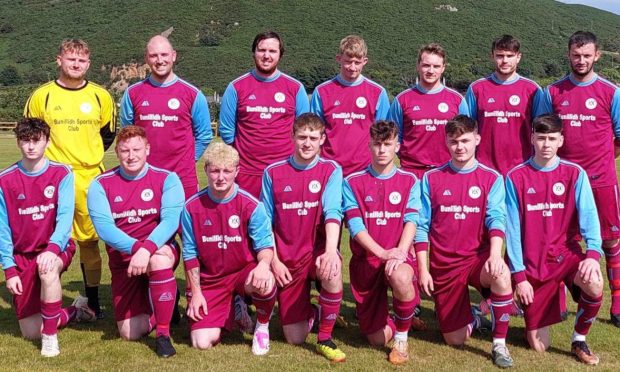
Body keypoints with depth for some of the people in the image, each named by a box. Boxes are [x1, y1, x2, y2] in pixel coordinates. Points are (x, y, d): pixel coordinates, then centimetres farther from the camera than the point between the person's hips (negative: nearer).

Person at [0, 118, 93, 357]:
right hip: (23, 256, 2)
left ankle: (50, 336, -21)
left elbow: (65, 216, -17)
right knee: (31, 332, 0)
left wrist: (52, 247, -35)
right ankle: (75, 311, 30)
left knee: (48, 268, -40)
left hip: (56, 249, -2)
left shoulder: (61, 174, -7)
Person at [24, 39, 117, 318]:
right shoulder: (42, 95, 1)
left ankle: (92, 301, 19)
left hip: (90, 178, 1)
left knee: (89, 239, 7)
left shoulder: (101, 96, 5)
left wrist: (90, 156, 11)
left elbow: (108, 133, 17)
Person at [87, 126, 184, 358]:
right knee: (130, 333, -4)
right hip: (122, 261, 2)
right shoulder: (101, 185, -3)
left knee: (159, 258, -39)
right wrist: (135, 247, -30)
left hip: (161, 250, -2)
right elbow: (103, 226, -15)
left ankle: (163, 334, -21)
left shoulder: (167, 179, -6)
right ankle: (159, 304, 31)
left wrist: (147, 248, -35)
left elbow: (171, 220, -19)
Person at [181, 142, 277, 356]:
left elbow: (265, 244, -11)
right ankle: (233, 309, 22)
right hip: (210, 280, 2)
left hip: (244, 272, -2)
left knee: (264, 284, -39)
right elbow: (190, 253, 3)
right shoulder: (192, 207, -4)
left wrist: (264, 264, -34)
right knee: (202, 343, -12)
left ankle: (262, 326, -3)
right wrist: (195, 292, -1)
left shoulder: (251, 205, -10)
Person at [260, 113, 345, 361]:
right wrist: (274, 260, -5)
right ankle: (308, 311, 38)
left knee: (332, 272, -39)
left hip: (317, 250, -1)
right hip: (286, 259, 2)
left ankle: (325, 339, -14)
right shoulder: (273, 172, 0)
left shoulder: (331, 170, -4)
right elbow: (265, 222, 4)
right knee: (295, 339, 0)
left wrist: (331, 251, -34)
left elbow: (332, 213, -19)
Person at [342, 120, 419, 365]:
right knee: (378, 340, -2)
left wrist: (400, 252, -26)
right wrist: (383, 253, -21)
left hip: (399, 256, 0)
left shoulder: (410, 181, 5)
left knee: (401, 277, -39)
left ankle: (402, 337, -12)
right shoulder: (352, 183, 1)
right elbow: (355, 226, -8)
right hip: (365, 259, 0)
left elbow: (411, 221, -7)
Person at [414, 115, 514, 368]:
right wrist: (423, 269, -4)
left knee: (501, 275, -37)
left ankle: (499, 344, -17)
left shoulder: (491, 178, -1)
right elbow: (421, 226, 1)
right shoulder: (431, 179, 1)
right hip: (443, 264, 1)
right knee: (454, 340, 3)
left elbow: (496, 219, -14)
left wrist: (495, 254, -32)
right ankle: (471, 319, 40)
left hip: (478, 257, -1)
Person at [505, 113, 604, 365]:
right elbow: (512, 229, -5)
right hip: (533, 264, -1)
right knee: (539, 346, 0)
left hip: (566, 253, 1)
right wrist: (519, 275, -9)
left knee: (594, 284, -34)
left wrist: (593, 253, -30)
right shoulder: (516, 178, -6)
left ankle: (579, 341, -5)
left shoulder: (575, 174, -2)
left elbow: (588, 217, -12)